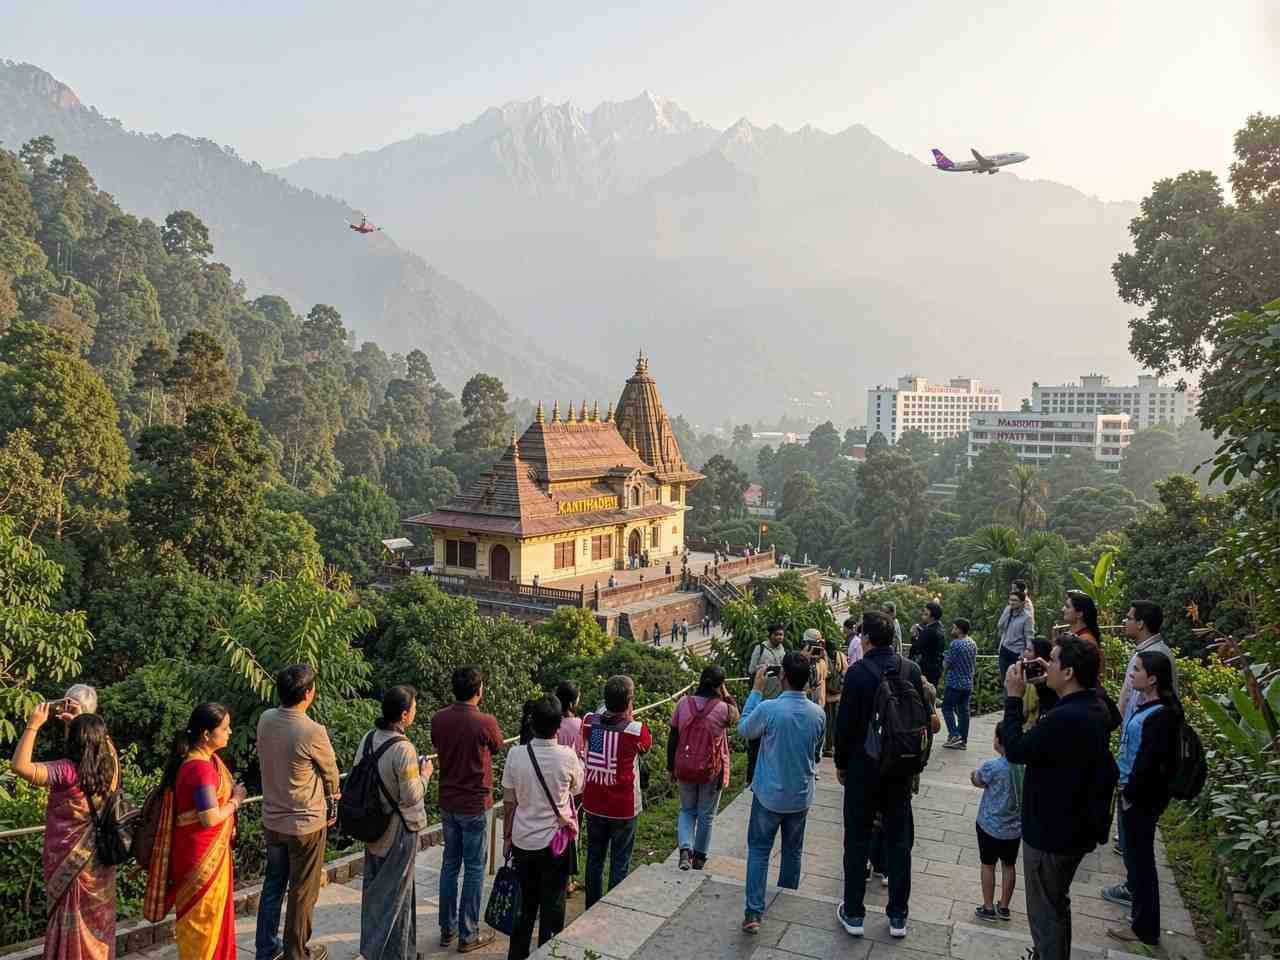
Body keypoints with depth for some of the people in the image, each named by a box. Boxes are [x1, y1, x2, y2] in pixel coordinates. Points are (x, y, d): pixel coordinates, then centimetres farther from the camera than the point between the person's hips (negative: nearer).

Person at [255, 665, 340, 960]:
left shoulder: (265, 720, -9)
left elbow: (272, 762, 4)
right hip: (305, 824, -6)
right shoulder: (313, 732, -27)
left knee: (273, 884, 22)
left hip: (272, 820, 6)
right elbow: (330, 773, -9)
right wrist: (332, 802, 12)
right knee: (302, 892, 12)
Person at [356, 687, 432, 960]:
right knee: (396, 892, 9)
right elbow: (411, 796, -23)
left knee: (374, 887, 21)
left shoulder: (367, 739, -5)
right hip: (399, 830, -7)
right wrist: (425, 774, -5)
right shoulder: (403, 749, -27)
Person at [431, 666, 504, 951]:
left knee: (449, 864, 17)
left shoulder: (438, 719, -6)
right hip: (475, 805, -5)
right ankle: (468, 934, 15)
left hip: (447, 803, 5)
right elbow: (497, 749, 0)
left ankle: (447, 929, 27)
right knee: (474, 869, 7)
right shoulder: (486, 722, -20)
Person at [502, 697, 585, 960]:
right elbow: (577, 789, 4)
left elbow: (509, 801, -3)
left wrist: (507, 836, 10)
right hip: (555, 840, -2)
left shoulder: (515, 754, -13)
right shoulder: (568, 756, -17)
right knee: (552, 906, 14)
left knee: (525, 904, 20)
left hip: (522, 841, 2)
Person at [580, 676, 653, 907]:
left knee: (594, 859, 19)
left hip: (593, 806, 4)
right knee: (620, 864, 12)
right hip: (623, 809, -4)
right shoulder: (636, 731, -22)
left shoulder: (588, 722, -12)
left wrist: (610, 709, 2)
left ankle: (592, 911, 32)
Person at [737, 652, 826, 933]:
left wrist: (756, 690, -3)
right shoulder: (817, 714, -11)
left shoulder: (768, 708, -25)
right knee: (793, 851, 22)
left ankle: (754, 913, -1)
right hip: (801, 796, 4)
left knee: (759, 850, 8)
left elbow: (744, 730, -4)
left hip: (769, 794, -3)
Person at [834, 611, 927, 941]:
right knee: (899, 840, 13)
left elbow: (845, 723, -13)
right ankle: (898, 916, 23)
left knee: (857, 840, 9)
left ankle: (854, 914, 18)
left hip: (863, 766, -3)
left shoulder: (857, 672, -17)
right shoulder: (912, 669, -5)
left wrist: (841, 764, 1)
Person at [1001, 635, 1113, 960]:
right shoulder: (1094, 708, -1)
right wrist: (1045, 685, 1)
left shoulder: (1065, 718, -33)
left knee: (1045, 914, 9)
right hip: (1075, 827, 10)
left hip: (1050, 834, -9)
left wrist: (1013, 698, -17)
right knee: (1057, 904, 27)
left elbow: (1016, 750, -23)